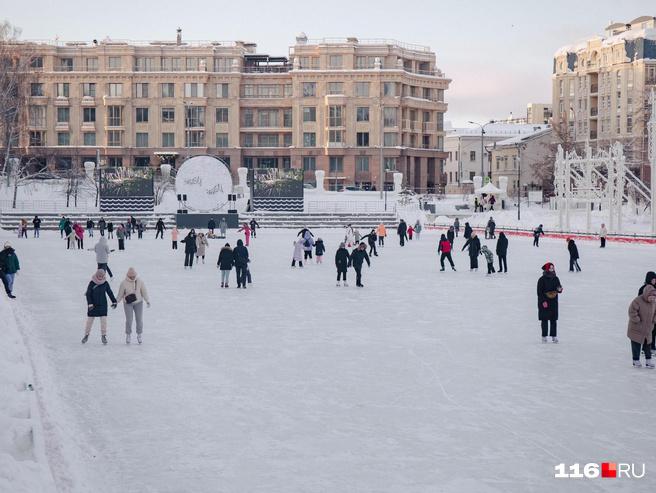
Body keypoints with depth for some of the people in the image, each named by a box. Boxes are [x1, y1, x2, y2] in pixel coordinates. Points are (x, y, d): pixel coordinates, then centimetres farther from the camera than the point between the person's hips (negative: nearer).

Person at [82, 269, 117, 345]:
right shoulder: (92, 283, -10)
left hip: (103, 305, 2)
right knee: (89, 320, 5)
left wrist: (114, 301, 7)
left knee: (104, 320, -4)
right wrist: (90, 304, -17)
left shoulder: (105, 283, -3)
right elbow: (88, 294, -9)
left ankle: (103, 336, 6)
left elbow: (110, 292, 7)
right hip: (93, 305, -2)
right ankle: (86, 335, 22)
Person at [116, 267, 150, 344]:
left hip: (138, 302, 2)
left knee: (139, 320, 2)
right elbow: (120, 294, -1)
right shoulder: (124, 283, -9)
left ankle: (139, 336, 18)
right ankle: (128, 335, 12)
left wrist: (147, 301, -2)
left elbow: (144, 291, 1)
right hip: (128, 303, -2)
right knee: (129, 320, -8)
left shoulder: (139, 281, -5)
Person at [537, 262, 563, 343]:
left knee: (554, 320, 7)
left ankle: (554, 336, 15)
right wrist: (543, 301, -18)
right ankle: (544, 336, 9)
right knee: (544, 320, 2)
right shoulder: (542, 280, -9)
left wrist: (559, 289, -13)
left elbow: (559, 289, 12)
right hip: (544, 302, -4)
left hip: (554, 302, 4)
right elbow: (539, 292, -11)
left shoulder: (556, 279, 6)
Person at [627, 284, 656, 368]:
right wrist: (637, 321, -20)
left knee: (648, 345, 9)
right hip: (636, 329, -5)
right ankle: (636, 361, 15)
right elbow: (632, 312, -22)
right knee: (636, 345, 3)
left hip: (648, 329, 5)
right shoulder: (637, 301, -21)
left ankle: (648, 361, 17)